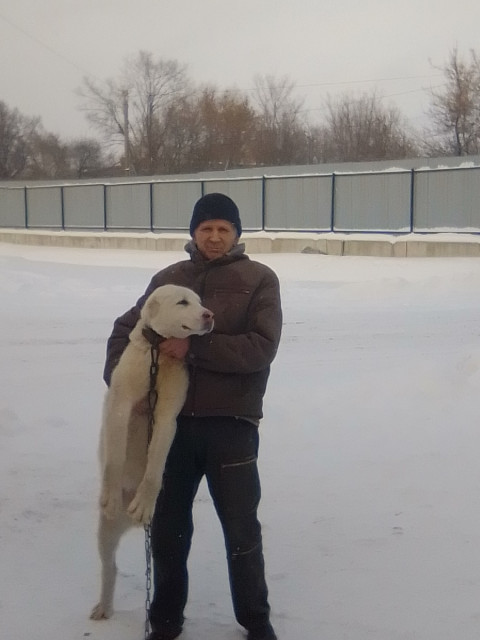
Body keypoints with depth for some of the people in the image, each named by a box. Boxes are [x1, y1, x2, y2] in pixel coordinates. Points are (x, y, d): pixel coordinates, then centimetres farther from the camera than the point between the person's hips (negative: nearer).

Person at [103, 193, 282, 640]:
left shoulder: (259, 279, -3)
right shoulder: (168, 279, 8)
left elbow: (262, 347, -14)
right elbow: (125, 329, 14)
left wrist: (194, 348, -21)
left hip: (231, 424, -3)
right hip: (172, 422, 3)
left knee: (241, 529, 7)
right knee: (167, 527, 14)